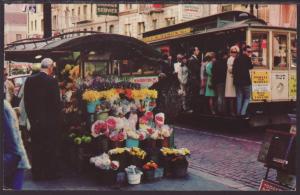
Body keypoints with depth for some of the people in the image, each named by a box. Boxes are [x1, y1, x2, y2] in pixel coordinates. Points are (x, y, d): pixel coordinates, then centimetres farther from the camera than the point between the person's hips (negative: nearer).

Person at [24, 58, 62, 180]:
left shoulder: (29, 80, 1)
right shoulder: (52, 81, -14)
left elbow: (26, 101, 5)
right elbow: (57, 102, -12)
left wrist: (31, 117, 13)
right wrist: (58, 118, 1)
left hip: (35, 120, 4)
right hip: (50, 120, -4)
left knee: (36, 148, 12)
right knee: (51, 148, 8)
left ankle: (37, 174, 18)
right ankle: (51, 173, 16)